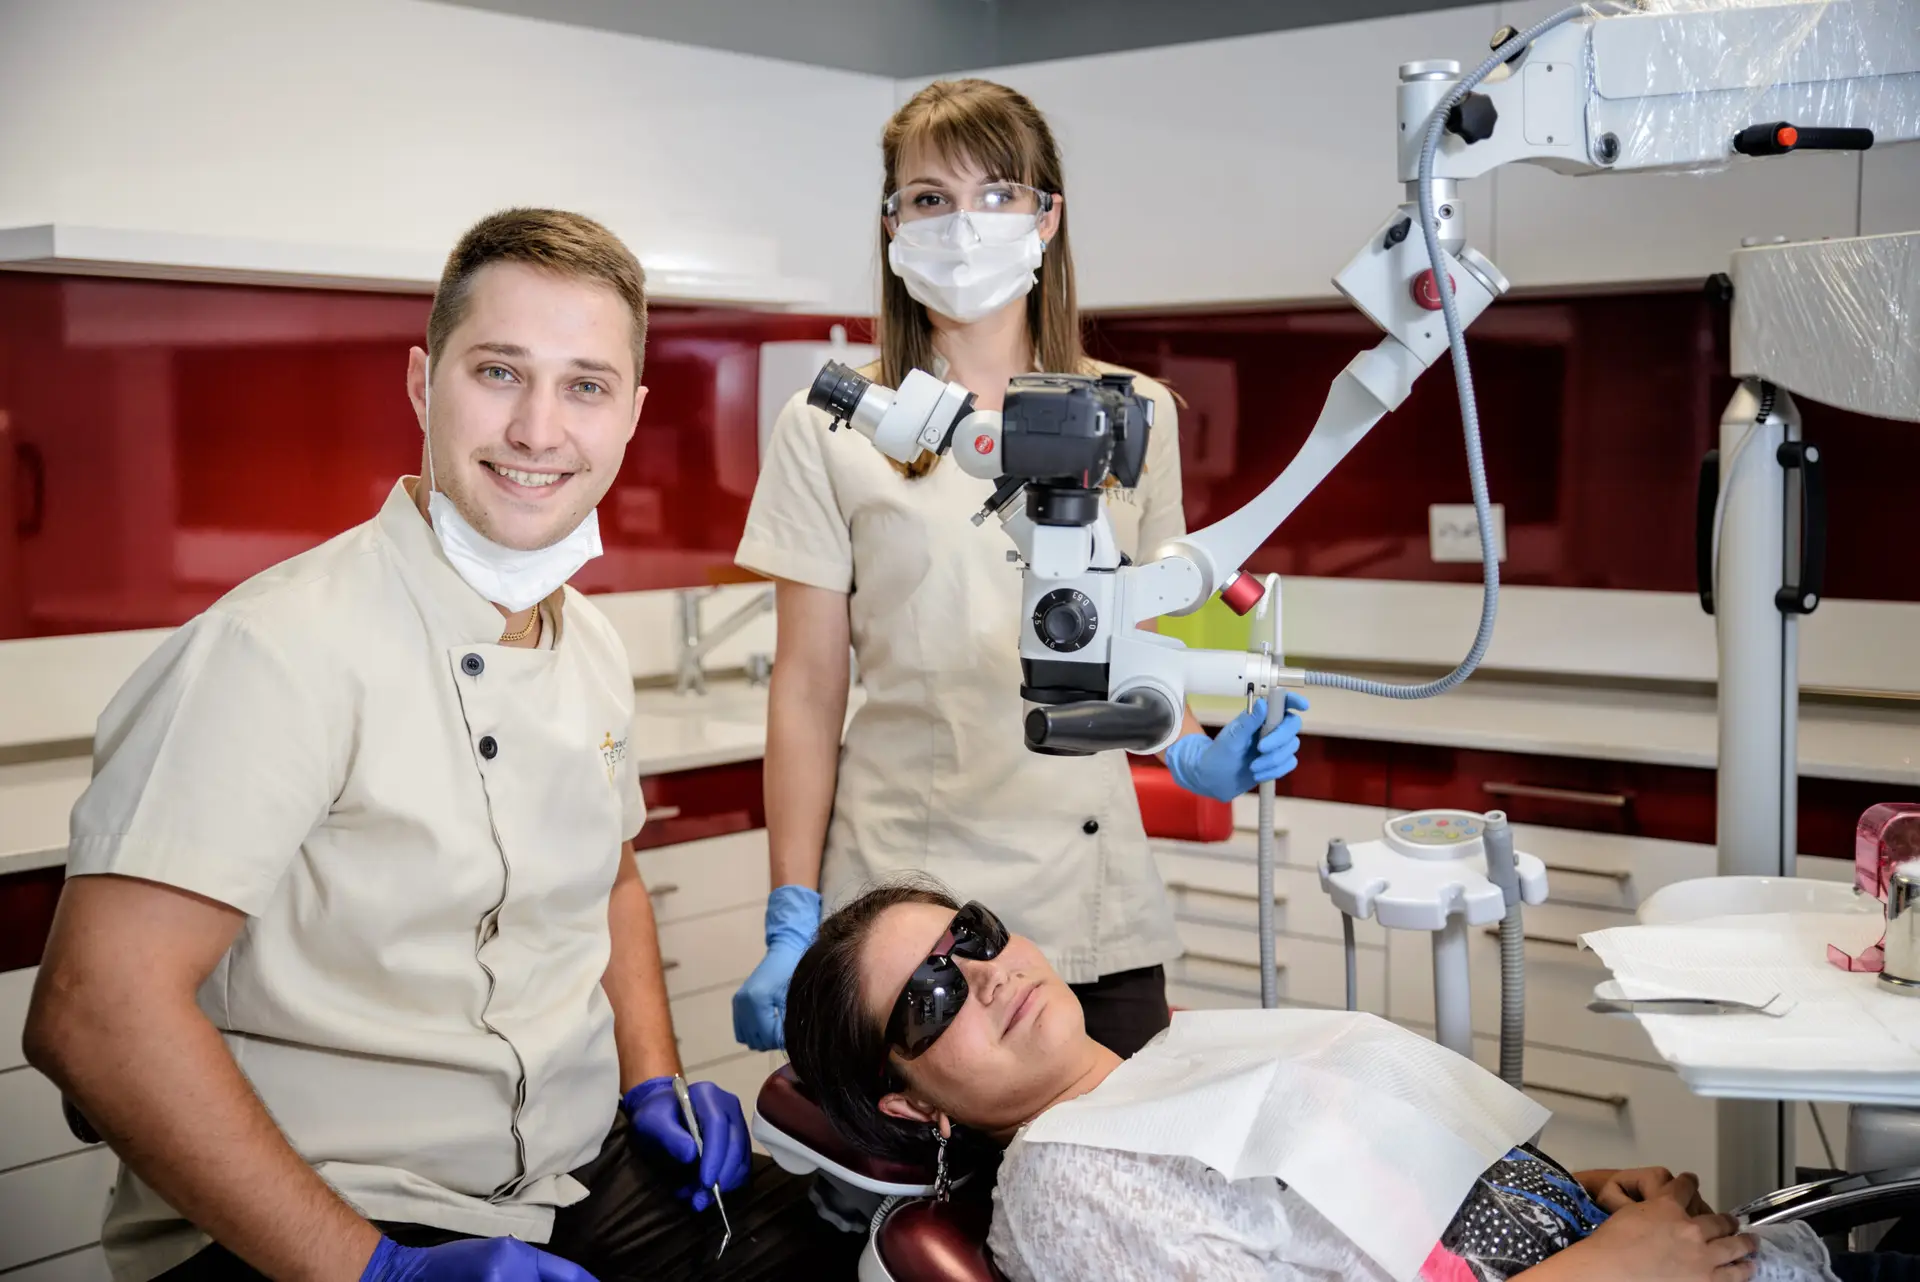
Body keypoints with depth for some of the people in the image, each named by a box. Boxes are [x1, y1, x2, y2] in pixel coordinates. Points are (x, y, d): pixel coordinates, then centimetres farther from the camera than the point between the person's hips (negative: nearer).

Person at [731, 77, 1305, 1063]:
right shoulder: (830, 429, 2)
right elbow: (809, 688, 2)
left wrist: (1197, 754, -3)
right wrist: (792, 920, -3)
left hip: (1095, 908, 3)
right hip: (902, 918, -2)